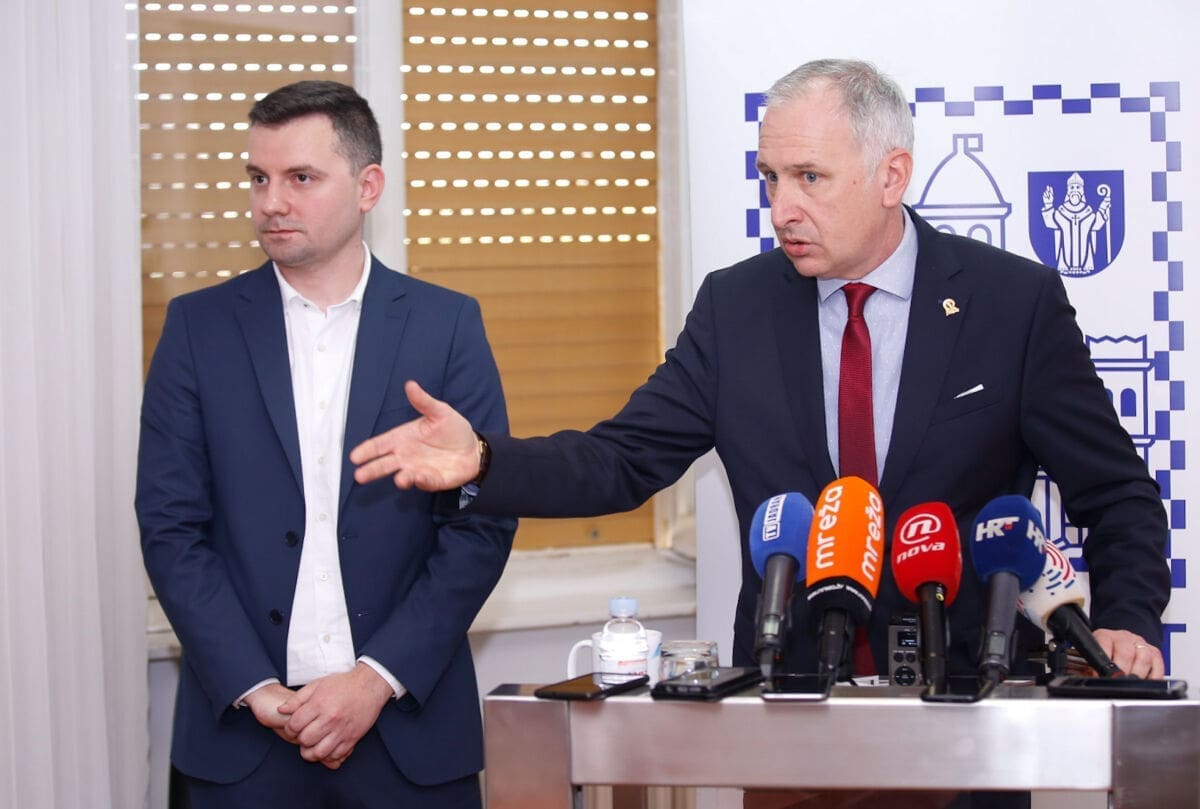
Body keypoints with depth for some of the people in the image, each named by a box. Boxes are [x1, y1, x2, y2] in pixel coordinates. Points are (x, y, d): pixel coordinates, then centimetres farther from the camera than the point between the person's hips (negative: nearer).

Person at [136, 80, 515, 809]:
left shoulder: (447, 325, 1)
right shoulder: (199, 327, 3)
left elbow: (484, 523, -3)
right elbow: (171, 527, -1)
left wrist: (379, 678, -11)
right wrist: (254, 688, -10)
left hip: (408, 722, 0)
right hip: (243, 724, 1)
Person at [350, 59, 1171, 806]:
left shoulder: (1016, 300, -6)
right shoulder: (735, 305, 0)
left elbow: (1118, 495, -1)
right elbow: (625, 459, -2)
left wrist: (1126, 620, -16)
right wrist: (483, 459, -18)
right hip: (788, 693, 2)